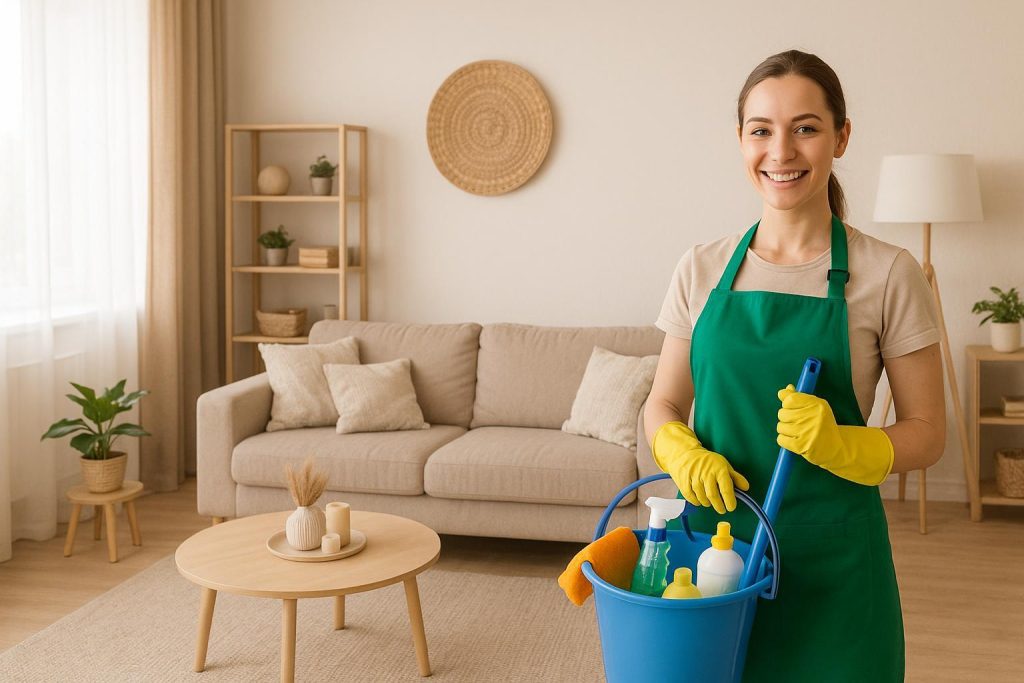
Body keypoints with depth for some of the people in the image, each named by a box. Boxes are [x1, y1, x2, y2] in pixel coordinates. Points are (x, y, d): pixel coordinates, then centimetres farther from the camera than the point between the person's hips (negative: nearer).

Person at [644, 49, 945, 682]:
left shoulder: (890, 274, -6)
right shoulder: (702, 269, 2)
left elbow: (927, 432, -2)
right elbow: (664, 404, 9)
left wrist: (840, 446, -21)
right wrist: (681, 453, -12)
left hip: (829, 557, -2)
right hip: (714, 537, 2)